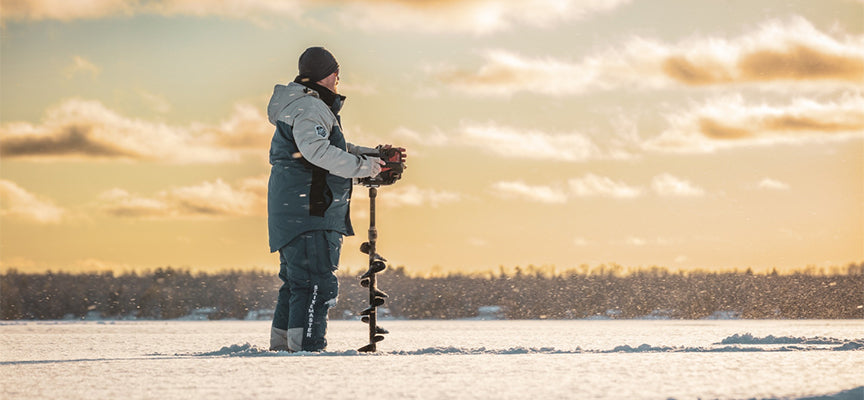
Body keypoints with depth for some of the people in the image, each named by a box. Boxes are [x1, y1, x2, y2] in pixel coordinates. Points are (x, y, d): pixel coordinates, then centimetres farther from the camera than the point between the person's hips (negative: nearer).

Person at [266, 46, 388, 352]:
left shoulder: (314, 107, 22)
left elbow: (336, 148, 30)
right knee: (317, 284, -14)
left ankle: (281, 346, 21)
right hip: (308, 212, -11)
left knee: (296, 281, 17)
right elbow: (318, 151, -29)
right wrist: (362, 166, -25)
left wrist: (373, 154, 18)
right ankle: (307, 349, -18)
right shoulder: (308, 108, -12)